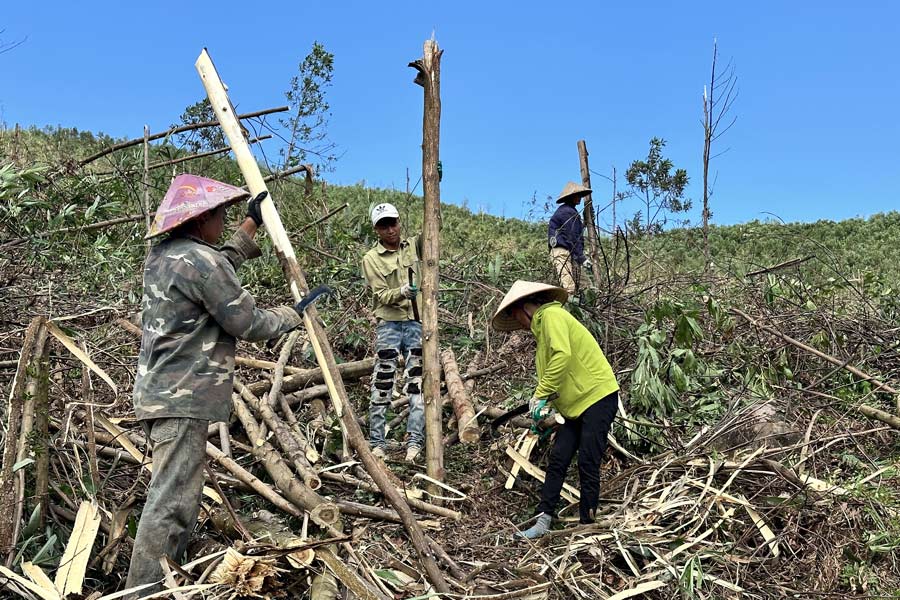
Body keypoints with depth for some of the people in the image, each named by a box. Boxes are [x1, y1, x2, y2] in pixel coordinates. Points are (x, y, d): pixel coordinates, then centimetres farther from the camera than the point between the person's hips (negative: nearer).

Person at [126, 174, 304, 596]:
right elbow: (248, 324, -13)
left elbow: (220, 269, 29)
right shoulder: (199, 259, -17)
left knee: (176, 491, 18)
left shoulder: (162, 255, 12)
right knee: (172, 499, -6)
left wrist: (251, 225, 32)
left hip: (161, 392, 10)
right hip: (183, 397, -10)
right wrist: (290, 316, 4)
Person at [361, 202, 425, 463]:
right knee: (382, 385, -2)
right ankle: (377, 443, 7)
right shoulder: (371, 259, 1)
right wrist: (401, 292, -28)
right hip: (389, 324, -2)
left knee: (417, 386, -1)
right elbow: (381, 295, -7)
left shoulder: (413, 246, 10)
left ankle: (415, 442, 2)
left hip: (417, 323, 2)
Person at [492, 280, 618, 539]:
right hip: (576, 405, 9)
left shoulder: (552, 315, -10)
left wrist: (540, 395, -20)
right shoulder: (543, 326, 19)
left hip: (598, 396, -9)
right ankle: (543, 520, 5)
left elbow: (563, 355, -26)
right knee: (557, 460, 3)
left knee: (588, 464, -4)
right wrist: (543, 410, 7)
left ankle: (587, 524, 7)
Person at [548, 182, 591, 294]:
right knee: (569, 289, -18)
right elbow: (573, 238, -16)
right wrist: (581, 258, -16)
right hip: (563, 252, -11)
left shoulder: (563, 210, 23)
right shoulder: (569, 212, -10)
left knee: (575, 286, 7)